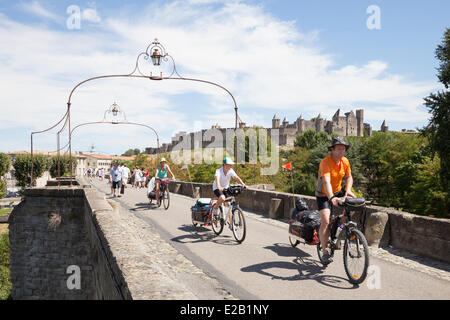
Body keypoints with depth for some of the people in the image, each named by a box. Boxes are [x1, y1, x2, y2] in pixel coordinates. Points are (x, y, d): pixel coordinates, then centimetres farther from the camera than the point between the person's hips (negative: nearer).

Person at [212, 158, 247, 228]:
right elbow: (217, 179, -43)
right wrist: (219, 187, -62)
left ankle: (230, 223, 6)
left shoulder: (231, 171, -14)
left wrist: (243, 184, -41)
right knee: (222, 198, -36)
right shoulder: (219, 171, -25)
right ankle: (215, 208, -6)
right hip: (217, 188, -4)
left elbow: (237, 178, -25)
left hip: (226, 188, 4)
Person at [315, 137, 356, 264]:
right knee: (325, 222, -15)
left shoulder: (345, 161, -6)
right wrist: (331, 198, -53)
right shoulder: (326, 162, -26)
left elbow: (349, 177, 5)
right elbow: (326, 182, -39)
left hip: (338, 191, 6)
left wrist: (348, 190, -14)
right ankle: (325, 252, -6)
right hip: (324, 195, -6)